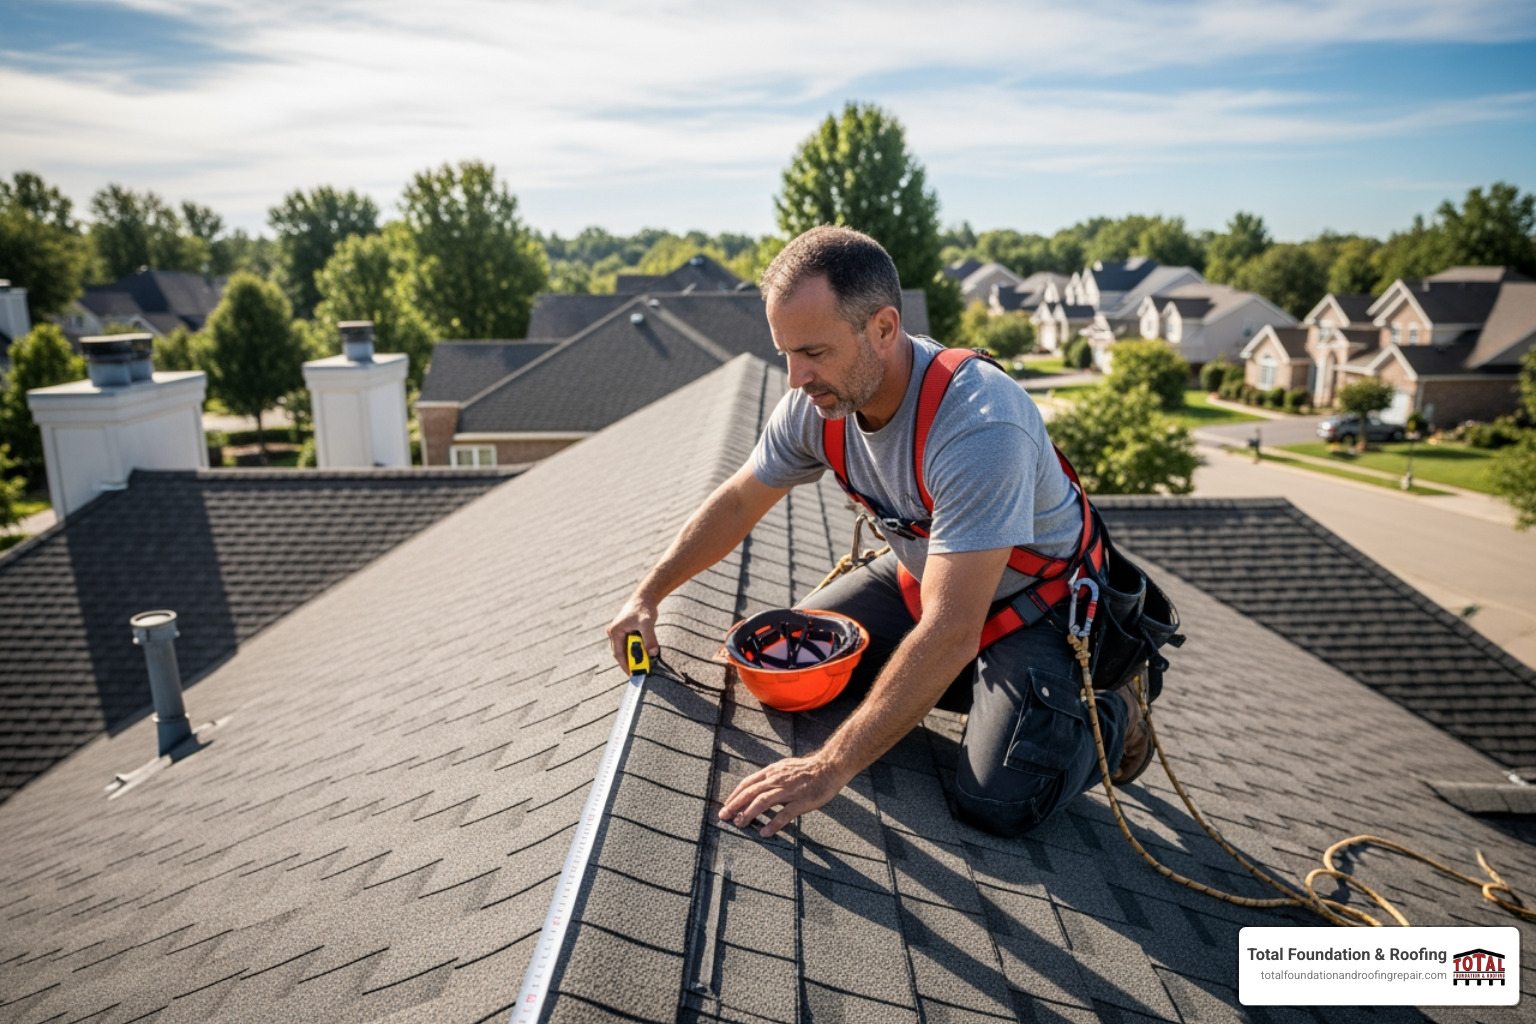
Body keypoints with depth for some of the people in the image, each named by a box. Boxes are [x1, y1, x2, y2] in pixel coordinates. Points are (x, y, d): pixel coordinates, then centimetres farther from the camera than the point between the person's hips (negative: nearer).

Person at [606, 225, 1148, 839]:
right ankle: (972, 683, 18)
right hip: (924, 573, 7)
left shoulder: (980, 426, -38)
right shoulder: (818, 399, -16)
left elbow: (949, 634, -41)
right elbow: (738, 501, 1)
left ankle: (1106, 718, 11)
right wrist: (647, 596, -5)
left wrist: (831, 768, -40)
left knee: (999, 802, -21)